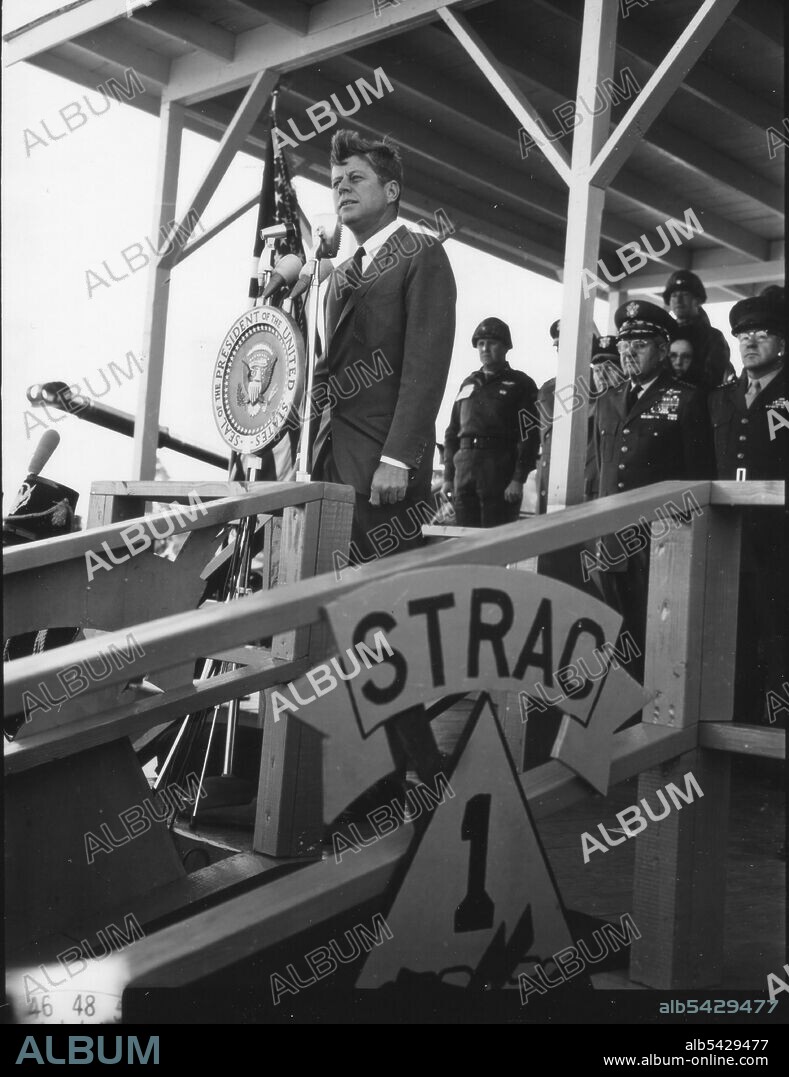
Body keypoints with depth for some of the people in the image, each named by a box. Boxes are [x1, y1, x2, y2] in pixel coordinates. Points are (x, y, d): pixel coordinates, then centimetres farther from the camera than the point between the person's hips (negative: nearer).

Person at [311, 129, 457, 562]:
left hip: (385, 464, -7)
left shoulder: (422, 256, -2)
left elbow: (426, 366, -13)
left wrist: (397, 460, -20)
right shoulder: (341, 275, 22)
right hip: (332, 459, 7)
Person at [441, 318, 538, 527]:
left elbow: (530, 435, -5)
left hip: (500, 471, -5)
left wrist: (518, 479, -15)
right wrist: (448, 476, 12)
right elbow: (452, 433, 21)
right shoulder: (468, 384, 21)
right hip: (464, 471, 5)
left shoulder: (520, 384, 4)